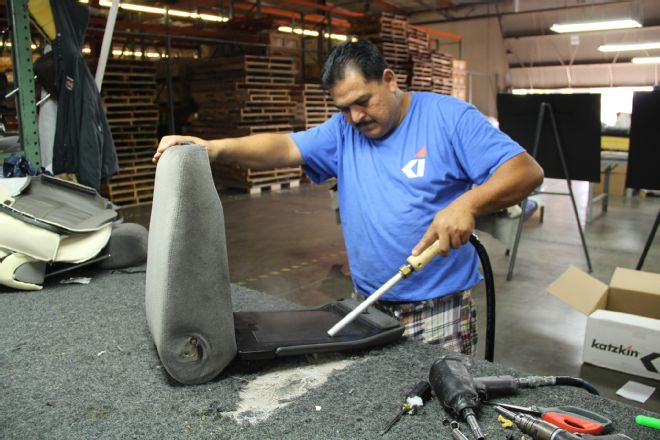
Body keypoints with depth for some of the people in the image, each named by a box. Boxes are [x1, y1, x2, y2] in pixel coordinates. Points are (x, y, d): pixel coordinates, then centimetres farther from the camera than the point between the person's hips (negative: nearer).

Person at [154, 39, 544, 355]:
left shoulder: (449, 117, -8)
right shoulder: (342, 132, 3)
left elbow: (526, 171, -12)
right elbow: (286, 147, -10)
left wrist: (468, 202, -31)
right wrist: (215, 148, -26)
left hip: (440, 309, -3)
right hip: (368, 307, 4)